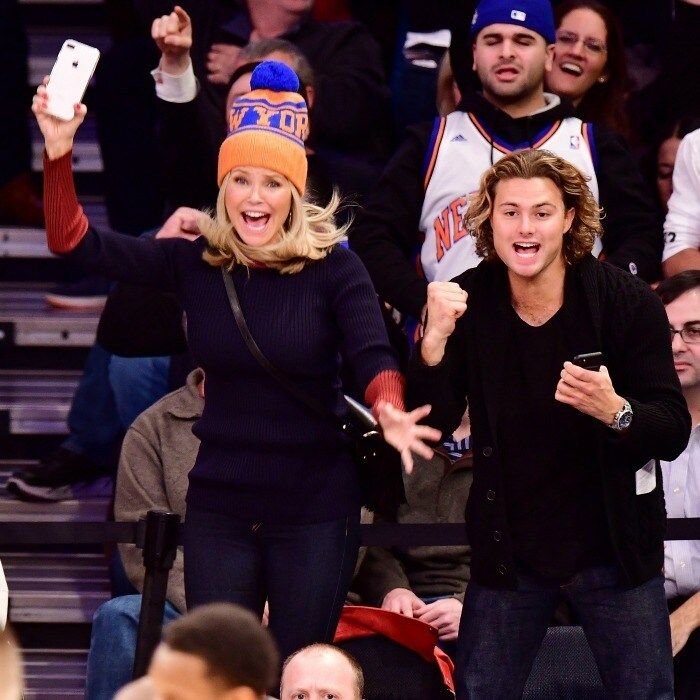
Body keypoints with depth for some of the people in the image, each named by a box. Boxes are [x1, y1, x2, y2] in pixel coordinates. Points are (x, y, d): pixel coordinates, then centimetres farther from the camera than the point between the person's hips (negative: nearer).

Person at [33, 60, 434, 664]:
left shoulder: (333, 267, -9)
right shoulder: (196, 263, -2)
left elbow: (374, 358, -17)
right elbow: (76, 242, -3)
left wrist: (389, 412, -39)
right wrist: (59, 153, -16)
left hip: (315, 507, -2)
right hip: (218, 505, 2)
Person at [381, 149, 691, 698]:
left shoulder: (629, 302, -11)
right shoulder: (467, 303, -5)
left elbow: (674, 432, -12)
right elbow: (430, 427, -9)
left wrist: (615, 410, -34)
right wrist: (435, 337, -25)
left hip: (615, 548, -2)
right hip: (509, 554, 2)